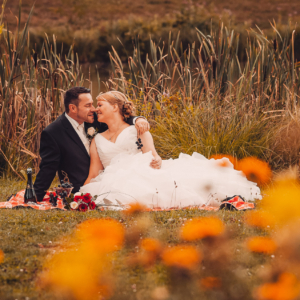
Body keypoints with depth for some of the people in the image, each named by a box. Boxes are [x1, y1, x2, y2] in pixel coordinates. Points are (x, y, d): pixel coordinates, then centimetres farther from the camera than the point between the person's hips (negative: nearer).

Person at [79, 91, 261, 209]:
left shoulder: (137, 129, 21)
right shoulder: (97, 141, 27)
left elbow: (150, 154, 4)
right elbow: (93, 175, 18)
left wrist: (155, 160, -22)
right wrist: (78, 196, -2)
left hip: (143, 171, -1)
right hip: (116, 181, 2)